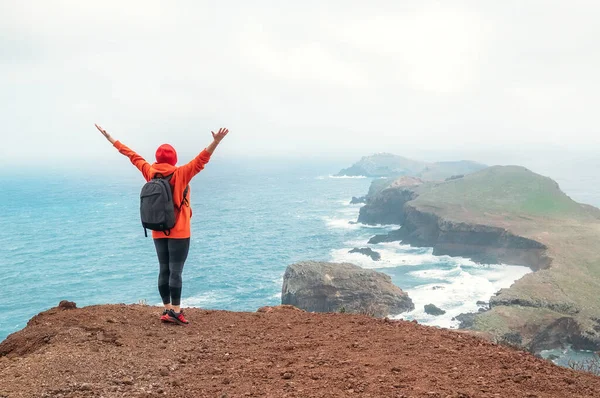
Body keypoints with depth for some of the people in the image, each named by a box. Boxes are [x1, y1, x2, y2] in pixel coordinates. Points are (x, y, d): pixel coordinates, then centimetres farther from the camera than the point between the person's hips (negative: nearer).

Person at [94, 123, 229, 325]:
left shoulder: (150, 173, 1)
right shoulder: (180, 174, -12)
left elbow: (132, 155, 11)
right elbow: (201, 160, -23)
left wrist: (110, 139, 22)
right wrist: (216, 142, -31)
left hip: (158, 233, 5)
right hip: (179, 232, -5)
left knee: (164, 270, 9)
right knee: (175, 271, -6)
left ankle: (167, 310, 12)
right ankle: (175, 311, -8)